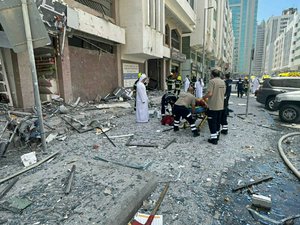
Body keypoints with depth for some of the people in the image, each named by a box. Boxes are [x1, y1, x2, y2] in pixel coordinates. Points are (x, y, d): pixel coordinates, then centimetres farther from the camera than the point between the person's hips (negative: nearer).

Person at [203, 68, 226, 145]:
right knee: (218, 121, 18)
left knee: (212, 121, 1)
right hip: (220, 105, 7)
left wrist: (204, 97, -3)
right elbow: (223, 93, 13)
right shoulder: (223, 82, 8)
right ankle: (217, 135, 31)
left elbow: (210, 94, -21)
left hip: (213, 105, -7)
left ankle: (214, 138, 4)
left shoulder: (212, 81, -14)